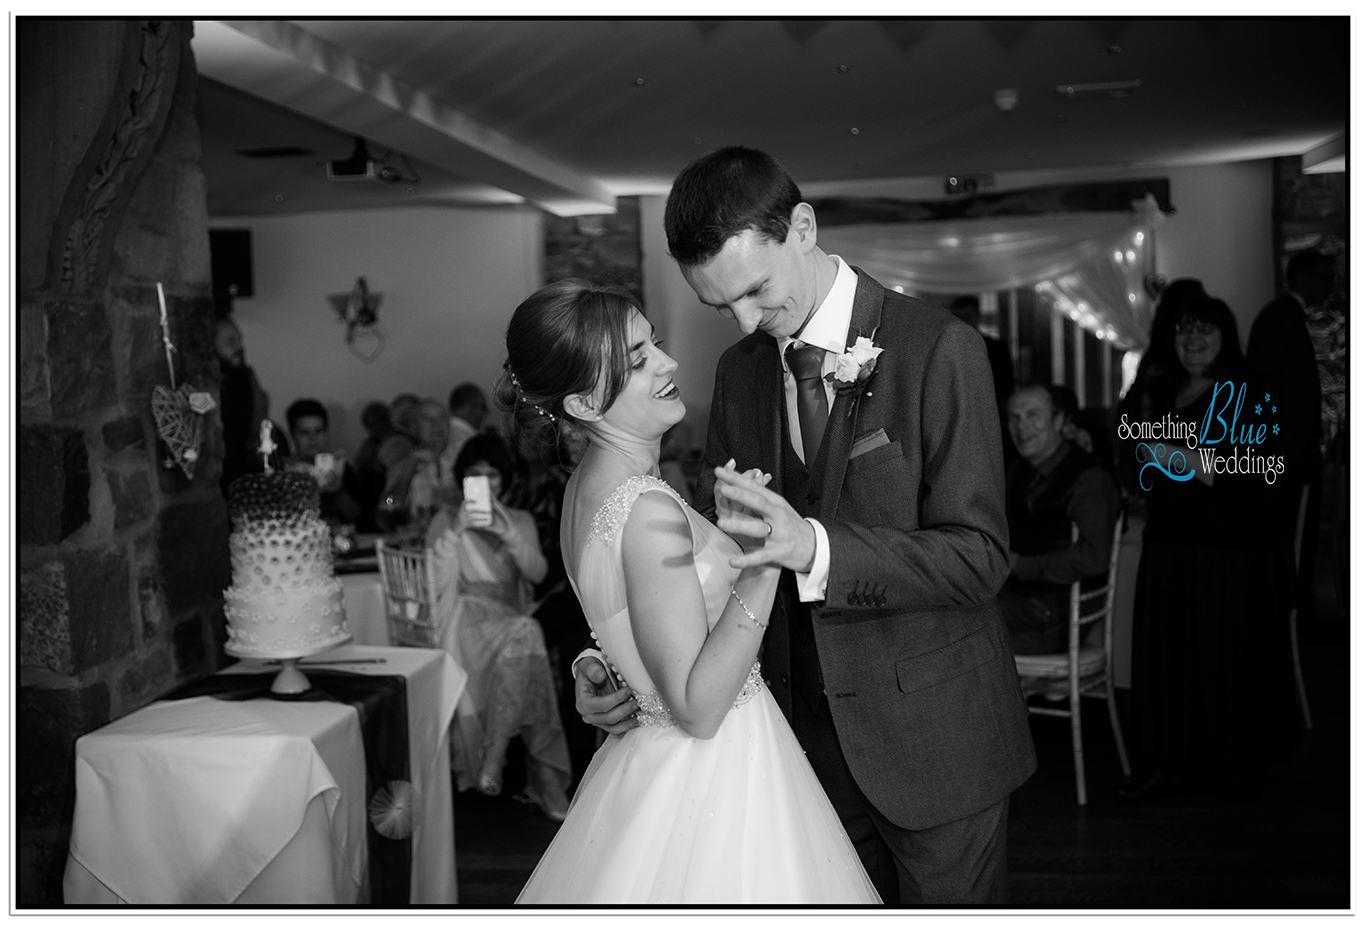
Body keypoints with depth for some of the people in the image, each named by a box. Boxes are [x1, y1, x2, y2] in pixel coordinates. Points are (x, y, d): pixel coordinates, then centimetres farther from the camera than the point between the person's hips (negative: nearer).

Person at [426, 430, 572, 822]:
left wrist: (507, 533, -12)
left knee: (524, 636, -37)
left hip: (511, 622, 3)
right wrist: (456, 531, -11)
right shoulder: (446, 519, 17)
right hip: (463, 621, -3)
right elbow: (435, 582, 2)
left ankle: (494, 757, -32)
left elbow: (537, 572, 3)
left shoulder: (520, 520, 22)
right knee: (526, 633, -36)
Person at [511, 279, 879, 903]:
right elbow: (697, 709, -26)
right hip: (711, 781, -9)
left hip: (649, 756, 9)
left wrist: (730, 539, 9)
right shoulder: (649, 512, -26)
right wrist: (763, 563, -29)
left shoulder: (590, 484, 3)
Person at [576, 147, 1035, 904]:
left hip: (933, 739, -4)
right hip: (808, 734, 5)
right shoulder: (739, 369, 3)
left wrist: (814, 546, -33)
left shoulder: (939, 349, -15)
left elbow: (977, 557, -18)